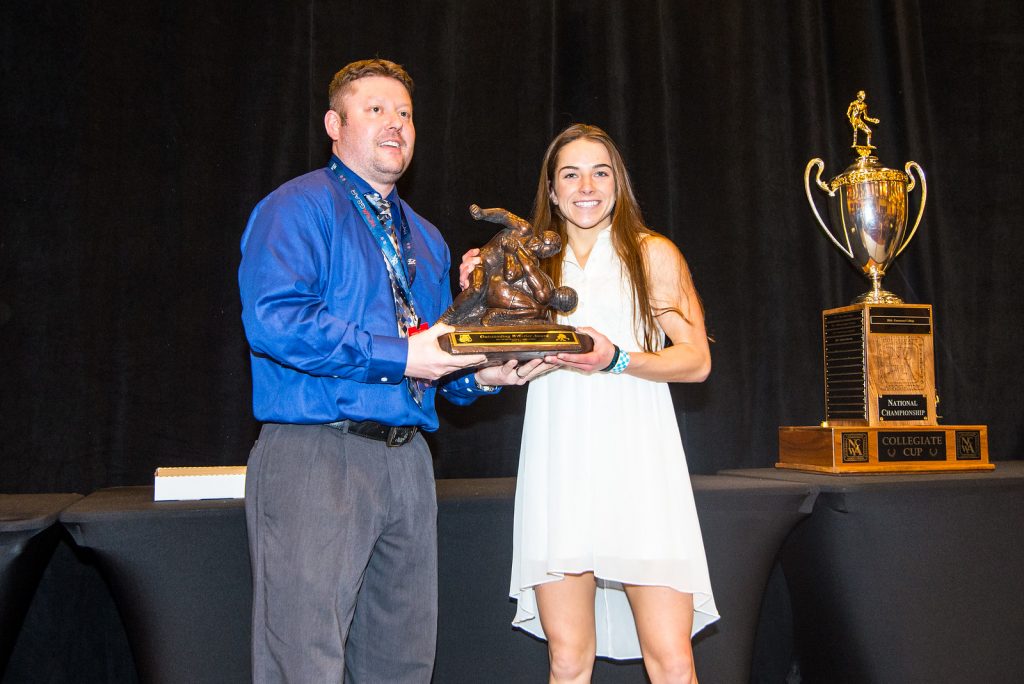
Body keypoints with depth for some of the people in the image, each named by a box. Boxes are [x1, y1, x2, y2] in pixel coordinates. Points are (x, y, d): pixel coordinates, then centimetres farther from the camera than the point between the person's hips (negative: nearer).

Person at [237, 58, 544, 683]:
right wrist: (398, 357, -20)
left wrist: (479, 375, 1)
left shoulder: (426, 239, 22)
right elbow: (273, 320, -19)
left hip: (408, 462, 8)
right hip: (317, 452, -7)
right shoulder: (299, 207, -2)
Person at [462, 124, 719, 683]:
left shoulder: (652, 254, 11)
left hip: (634, 462, -2)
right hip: (557, 464, 2)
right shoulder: (536, 265, 18)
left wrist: (617, 360, -12)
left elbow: (696, 359, 4)